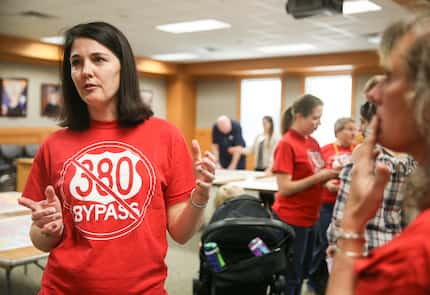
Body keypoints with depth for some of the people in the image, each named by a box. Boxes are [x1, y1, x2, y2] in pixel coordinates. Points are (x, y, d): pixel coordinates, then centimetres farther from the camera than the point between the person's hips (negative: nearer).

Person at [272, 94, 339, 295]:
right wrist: (318, 177, -21)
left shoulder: (313, 143, 7)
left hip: (309, 218, 8)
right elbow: (285, 188, -19)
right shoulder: (286, 144, -16)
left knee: (302, 273, 18)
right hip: (292, 220, -8)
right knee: (290, 276, 3)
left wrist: (329, 174, -4)